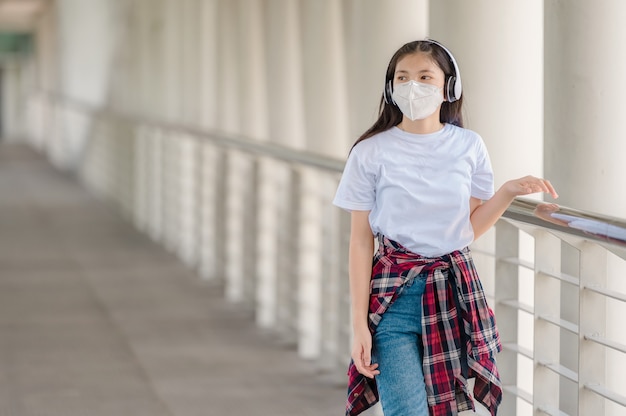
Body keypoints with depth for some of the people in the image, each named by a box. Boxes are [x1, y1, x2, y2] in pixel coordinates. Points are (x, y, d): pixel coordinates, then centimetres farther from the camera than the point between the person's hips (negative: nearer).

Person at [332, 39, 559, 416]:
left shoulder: (469, 147, 3)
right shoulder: (371, 153, -4)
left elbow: (471, 228, 9)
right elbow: (361, 241, -2)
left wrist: (509, 192, -7)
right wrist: (359, 324, -5)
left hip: (454, 290, 3)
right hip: (395, 293, -2)